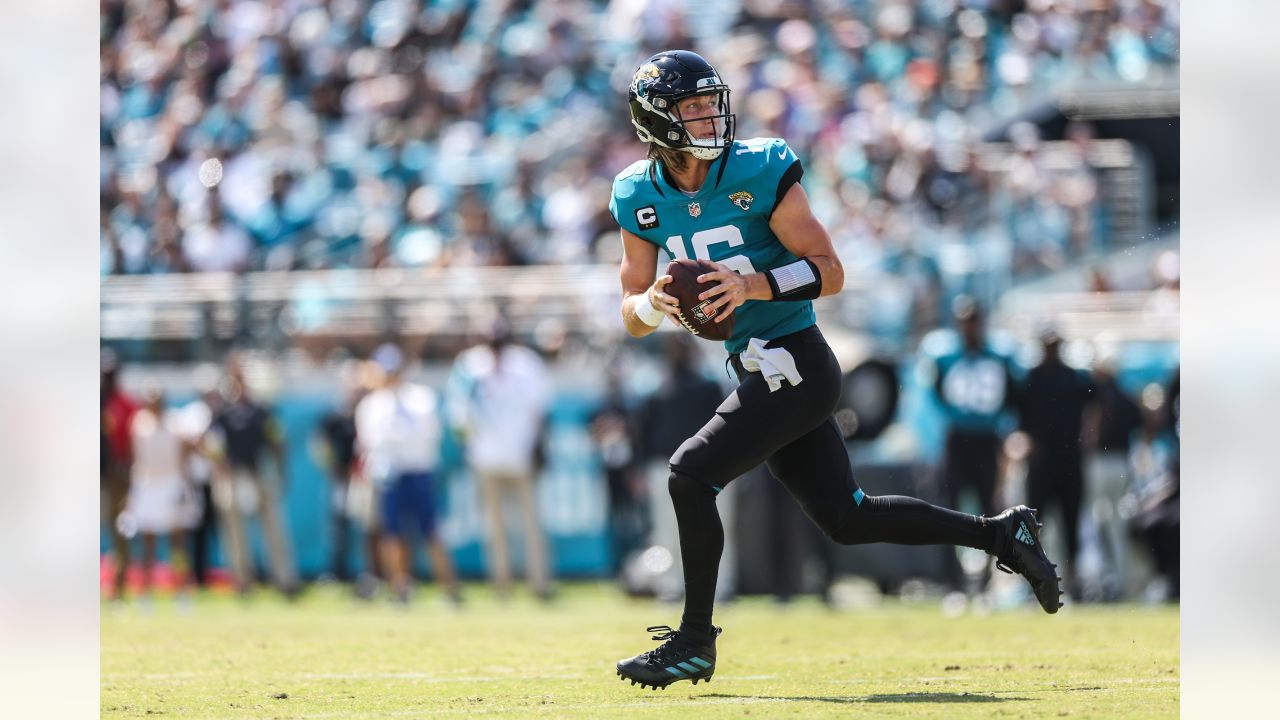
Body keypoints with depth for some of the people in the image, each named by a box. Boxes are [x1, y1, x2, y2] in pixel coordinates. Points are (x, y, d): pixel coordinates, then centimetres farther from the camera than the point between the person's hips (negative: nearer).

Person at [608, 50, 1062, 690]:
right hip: (759, 372, 7)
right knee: (846, 519, 11)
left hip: (796, 366, -7)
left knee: (691, 476, -15)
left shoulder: (760, 174, -12)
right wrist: (653, 303, -16)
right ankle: (998, 534, 26)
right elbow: (632, 318, 7)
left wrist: (754, 285, -26)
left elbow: (830, 273, -11)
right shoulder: (641, 198, 4)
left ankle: (694, 640, -1)